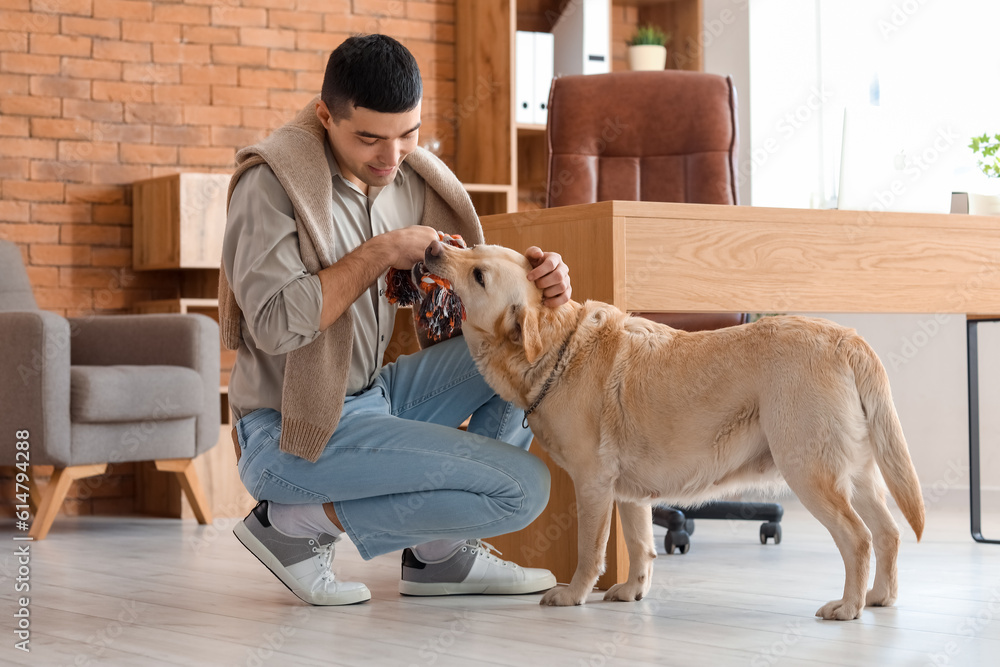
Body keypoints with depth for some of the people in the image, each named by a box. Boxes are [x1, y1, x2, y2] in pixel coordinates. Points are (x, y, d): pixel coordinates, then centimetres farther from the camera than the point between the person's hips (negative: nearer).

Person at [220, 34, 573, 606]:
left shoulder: (410, 177, 5)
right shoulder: (273, 182, -17)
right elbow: (274, 323, -28)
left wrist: (534, 284, -11)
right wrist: (380, 253, -20)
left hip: (374, 398, 8)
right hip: (293, 432, -8)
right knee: (523, 486, -15)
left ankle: (442, 550, 5)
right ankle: (296, 523, -6)